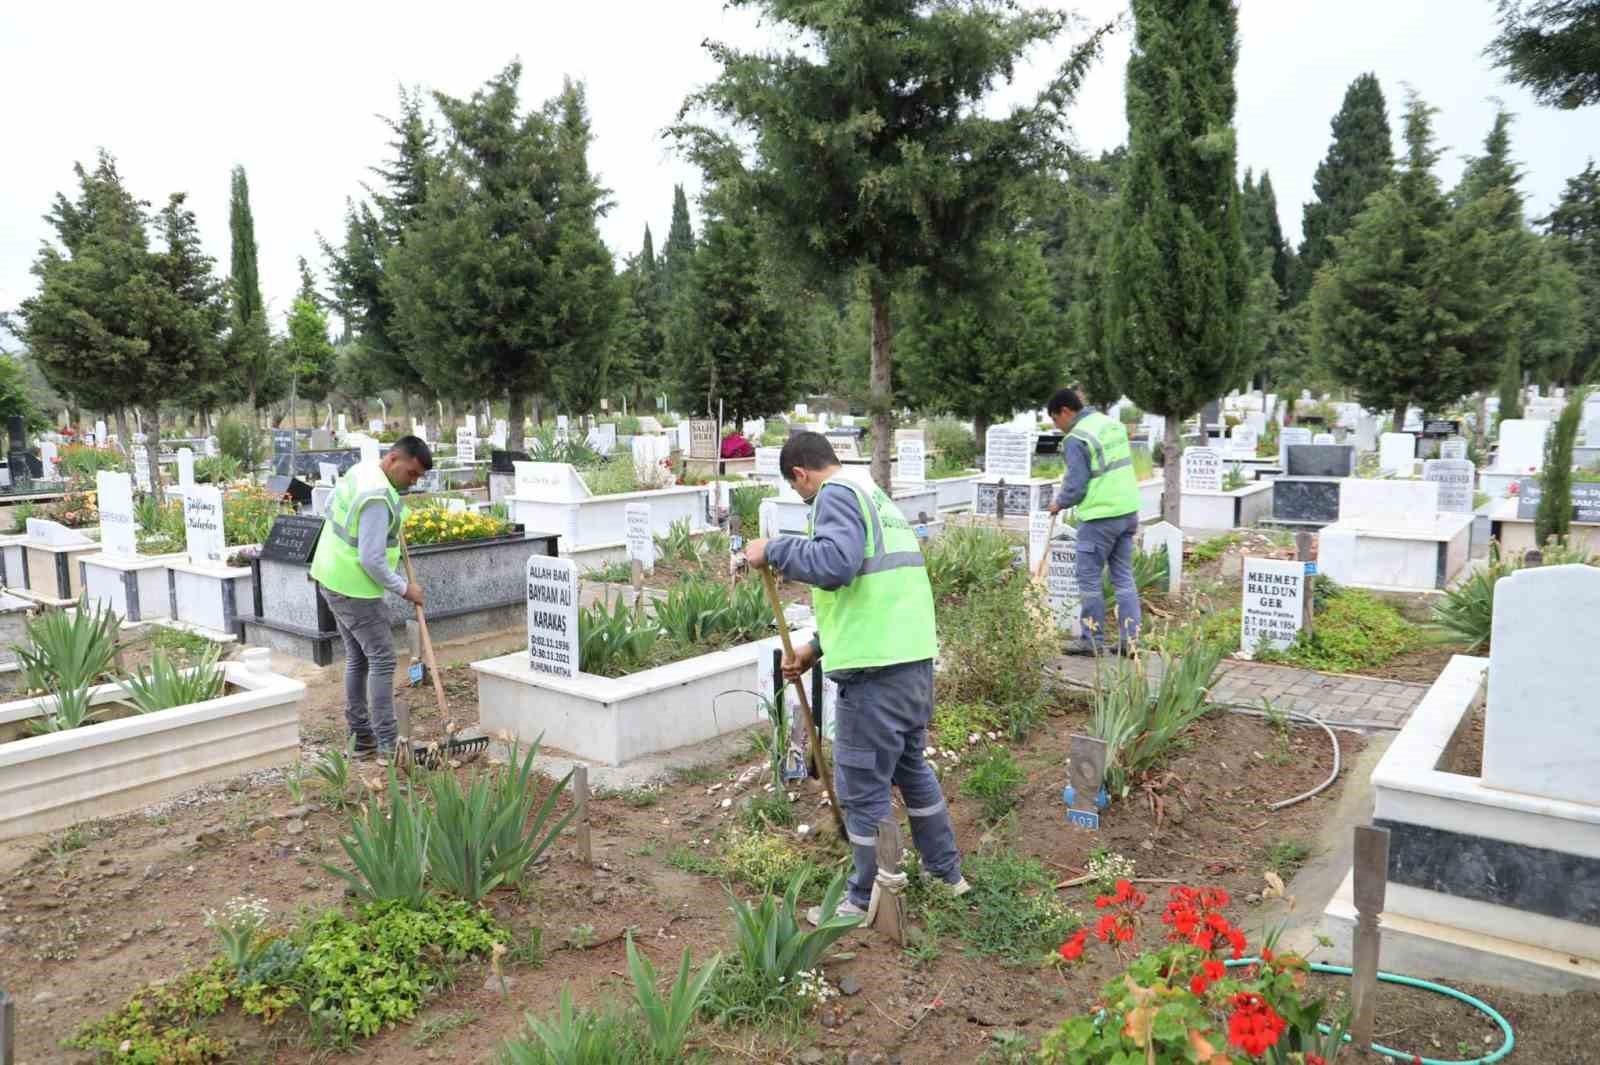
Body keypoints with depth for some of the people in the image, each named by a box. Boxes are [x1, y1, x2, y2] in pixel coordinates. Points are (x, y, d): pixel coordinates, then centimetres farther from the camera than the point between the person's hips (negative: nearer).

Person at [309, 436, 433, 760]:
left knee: (357, 658, 15)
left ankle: (361, 737, 22)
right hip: (355, 589, -10)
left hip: (333, 581, 10)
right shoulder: (378, 497, -25)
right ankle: (387, 746, -2)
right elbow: (372, 560, -26)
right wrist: (404, 589, -13)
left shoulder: (360, 471, 6)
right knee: (382, 660, -5)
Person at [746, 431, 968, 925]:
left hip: (876, 670, -10)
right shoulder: (875, 496, 21)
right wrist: (816, 648, 25)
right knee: (912, 765, 25)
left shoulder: (837, 495, -8)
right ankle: (947, 873, 37)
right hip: (915, 657, 10)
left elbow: (835, 565, -27)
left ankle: (868, 901, 19)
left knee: (862, 787, 5)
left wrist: (773, 549, -13)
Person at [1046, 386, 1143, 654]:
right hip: (1128, 510, 8)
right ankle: (1130, 639, 13)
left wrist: (1059, 503, 4)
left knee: (1089, 579, 3)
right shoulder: (1113, 424, 12)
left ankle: (1093, 640, 9)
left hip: (1100, 517, -8)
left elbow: (1076, 486, -14)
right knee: (1124, 576, 12)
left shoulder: (1076, 438, -14)